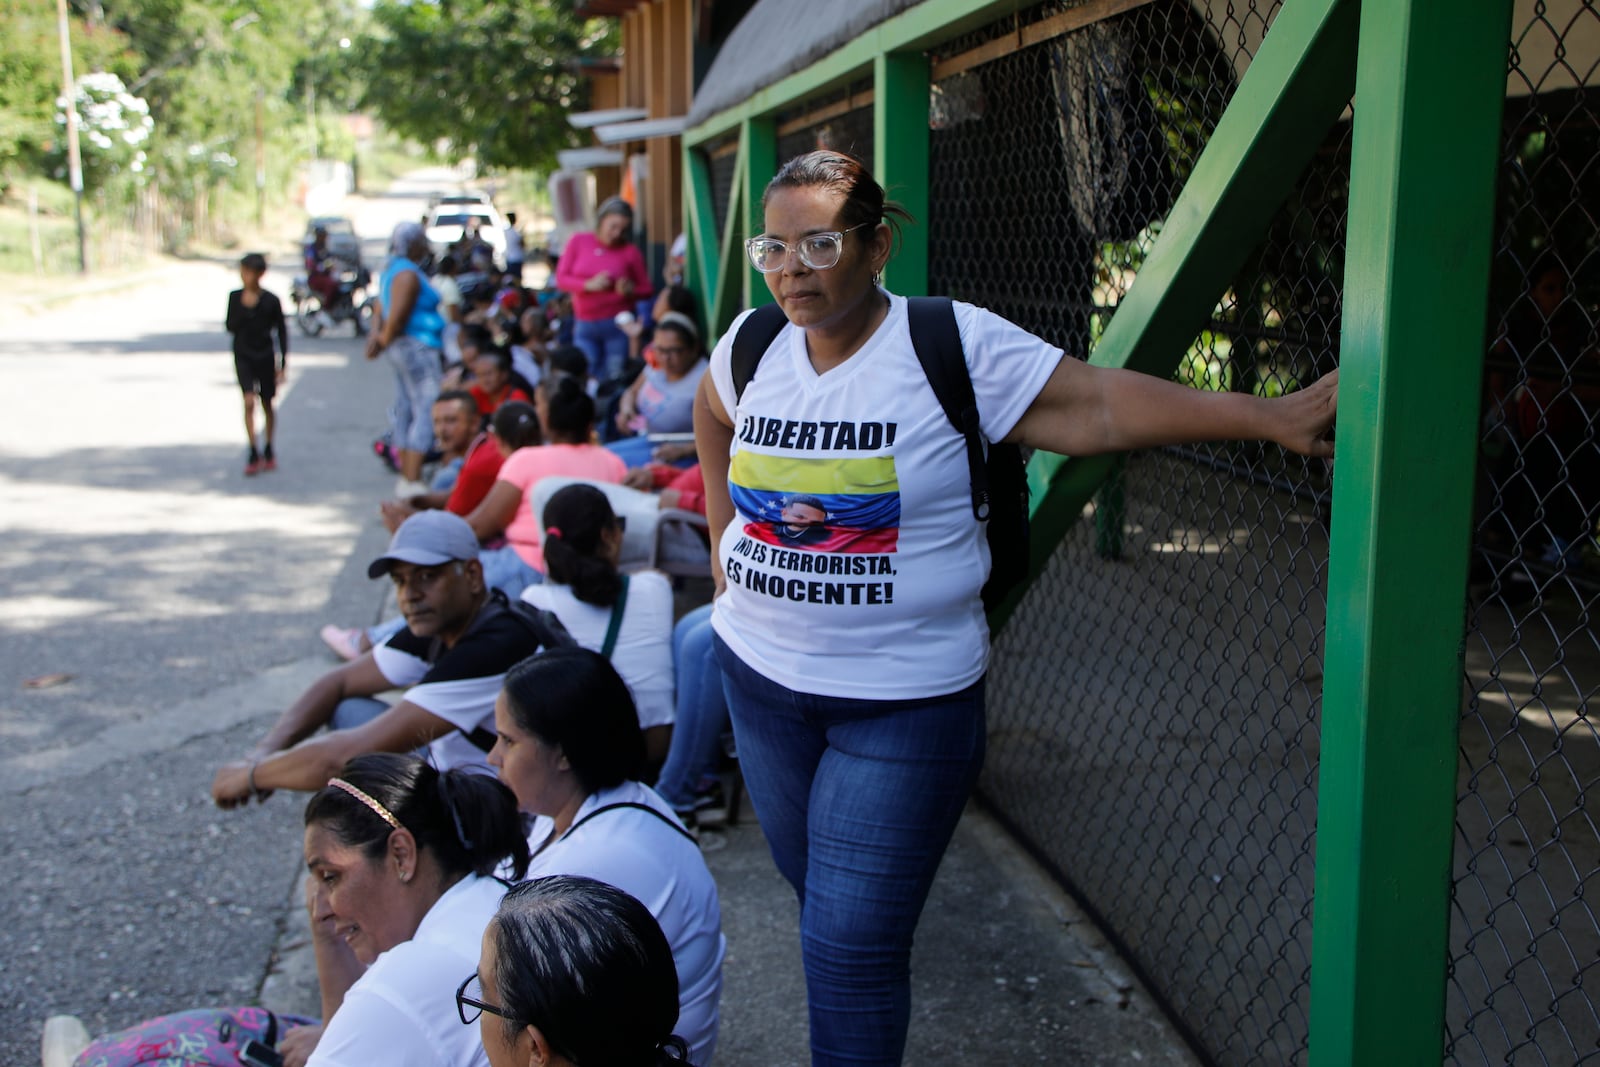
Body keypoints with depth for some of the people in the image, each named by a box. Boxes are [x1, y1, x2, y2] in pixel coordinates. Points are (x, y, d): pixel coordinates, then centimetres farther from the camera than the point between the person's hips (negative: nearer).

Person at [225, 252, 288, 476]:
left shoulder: (271, 300, -5)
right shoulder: (235, 297, 0)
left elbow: (282, 331, 0)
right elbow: (230, 326, -1)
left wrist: (283, 364, -2)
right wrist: (245, 310, -19)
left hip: (265, 357, 0)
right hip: (243, 357, 0)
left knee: (267, 405, 9)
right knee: (249, 402, -12)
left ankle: (269, 451, 25)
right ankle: (254, 454, -10)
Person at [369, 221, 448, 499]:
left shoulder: (392, 269, 17)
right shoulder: (408, 273, -16)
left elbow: (382, 307, 20)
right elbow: (396, 315, -22)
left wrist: (379, 336, 7)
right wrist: (385, 339, -6)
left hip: (403, 349, 11)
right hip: (417, 346, -11)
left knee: (405, 410, 13)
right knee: (426, 410, -13)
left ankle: (406, 477, 19)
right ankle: (412, 480, -18)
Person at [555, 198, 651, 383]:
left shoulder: (630, 251, 1)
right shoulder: (578, 242, 5)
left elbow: (646, 289, 5)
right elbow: (561, 278, 3)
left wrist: (630, 291, -17)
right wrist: (589, 285, -14)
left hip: (618, 325, -2)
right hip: (585, 325, 2)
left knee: (615, 380, -3)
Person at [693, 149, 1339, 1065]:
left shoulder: (953, 346, -16)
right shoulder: (752, 344, -1)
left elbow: (1099, 405, -21)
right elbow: (714, 415, 21)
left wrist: (1273, 417, -28)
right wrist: (724, 528, 16)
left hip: (903, 697, -5)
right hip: (762, 672, 6)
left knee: (855, 946, -2)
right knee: (823, 900, 23)